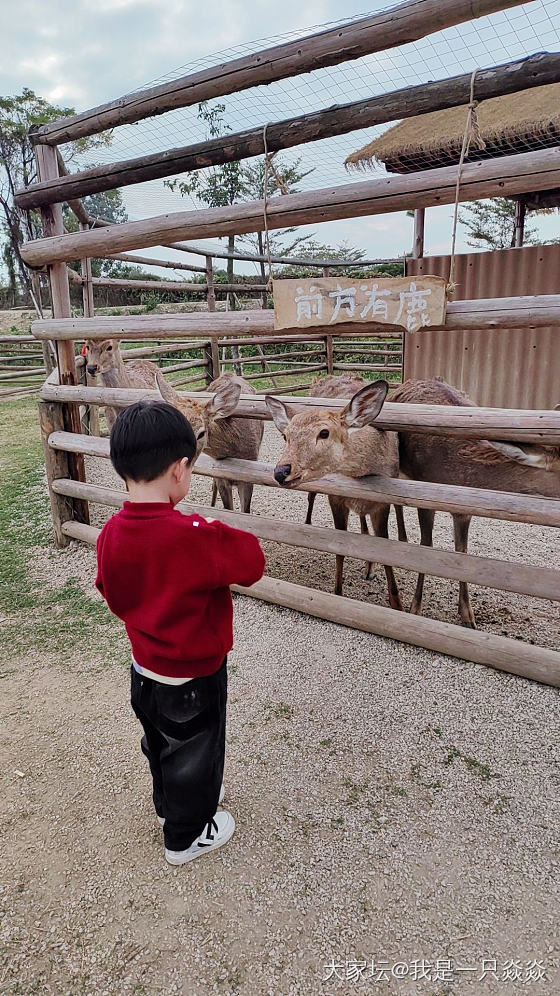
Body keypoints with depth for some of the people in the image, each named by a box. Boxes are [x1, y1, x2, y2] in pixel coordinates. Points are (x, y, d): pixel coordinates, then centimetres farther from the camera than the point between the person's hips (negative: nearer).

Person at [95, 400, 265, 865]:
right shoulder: (195, 536, -33)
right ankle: (187, 836, 40)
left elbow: (114, 596, 1)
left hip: (144, 669, 7)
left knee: (160, 744, 29)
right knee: (194, 752, 18)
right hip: (194, 677, -6)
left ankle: (170, 802, 55)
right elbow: (252, 561, -21)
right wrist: (226, 539, -5)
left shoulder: (112, 533, -12)